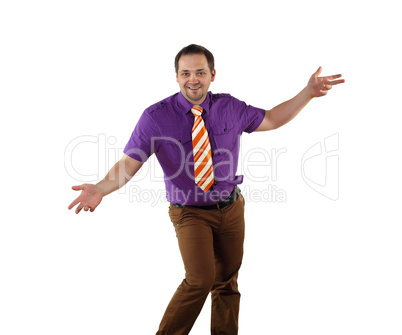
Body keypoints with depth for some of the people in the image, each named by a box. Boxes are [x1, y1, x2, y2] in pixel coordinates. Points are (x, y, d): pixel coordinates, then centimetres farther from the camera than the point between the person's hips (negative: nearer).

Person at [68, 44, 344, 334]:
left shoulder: (230, 107, -2)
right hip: (191, 212, -4)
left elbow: (271, 119, 11)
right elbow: (129, 163, -13)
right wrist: (100, 189, -31)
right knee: (201, 279, -18)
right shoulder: (156, 117, -13)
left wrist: (309, 92, 4)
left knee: (227, 281, 14)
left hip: (231, 208, 4)